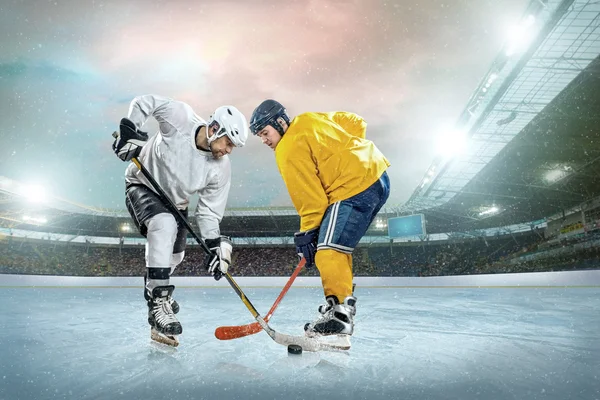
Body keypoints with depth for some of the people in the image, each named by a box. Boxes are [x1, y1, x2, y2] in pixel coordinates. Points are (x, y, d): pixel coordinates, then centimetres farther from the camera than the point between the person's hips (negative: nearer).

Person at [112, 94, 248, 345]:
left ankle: (155, 289, 48)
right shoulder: (179, 118, -28)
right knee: (165, 225, -33)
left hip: (175, 202, 5)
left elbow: (208, 211, -14)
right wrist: (130, 133, -25)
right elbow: (143, 102, -16)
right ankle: (158, 302, -29)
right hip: (143, 186, -4)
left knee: (173, 255, 13)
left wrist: (216, 245, -21)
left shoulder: (221, 169, -20)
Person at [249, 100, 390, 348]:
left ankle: (339, 316, -17)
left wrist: (307, 233, -3)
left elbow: (310, 196, -11)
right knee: (338, 247, 17)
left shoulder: (289, 152, -8)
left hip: (355, 189, -11)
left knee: (329, 251, -14)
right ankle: (343, 304, 24)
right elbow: (357, 124, 19)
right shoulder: (310, 119, 16)